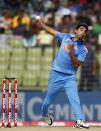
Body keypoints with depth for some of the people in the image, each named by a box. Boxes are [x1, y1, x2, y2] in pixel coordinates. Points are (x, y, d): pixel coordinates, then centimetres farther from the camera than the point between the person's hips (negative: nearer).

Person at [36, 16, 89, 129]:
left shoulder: (83, 49, 1)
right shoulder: (65, 37, 9)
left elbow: (77, 64, -9)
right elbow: (51, 31, 19)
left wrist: (70, 51, -18)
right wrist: (41, 22, 19)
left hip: (70, 77, -2)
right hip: (56, 74, 2)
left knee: (74, 98, -21)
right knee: (48, 99, 9)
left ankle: (79, 121, -32)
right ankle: (44, 114, 38)